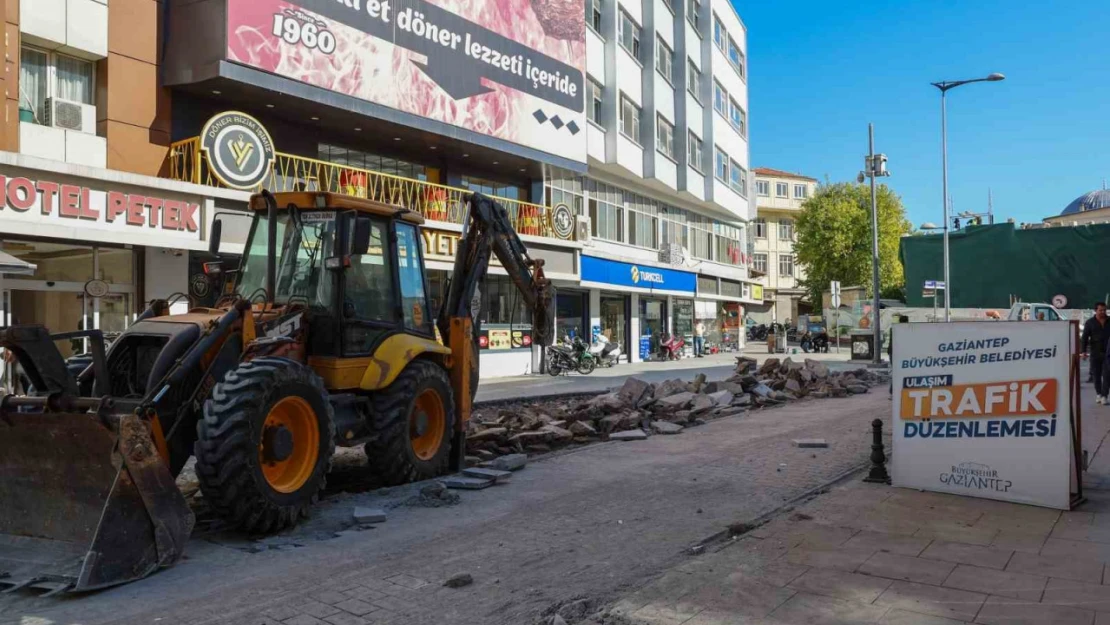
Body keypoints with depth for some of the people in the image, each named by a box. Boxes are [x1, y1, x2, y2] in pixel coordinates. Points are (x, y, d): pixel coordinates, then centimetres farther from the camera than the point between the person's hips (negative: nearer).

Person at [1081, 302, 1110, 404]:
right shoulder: (1090, 322, 2)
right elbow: (1085, 337, -2)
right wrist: (1083, 351, -12)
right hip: (1095, 353, -1)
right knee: (1096, 374, 6)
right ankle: (1098, 394, 21)